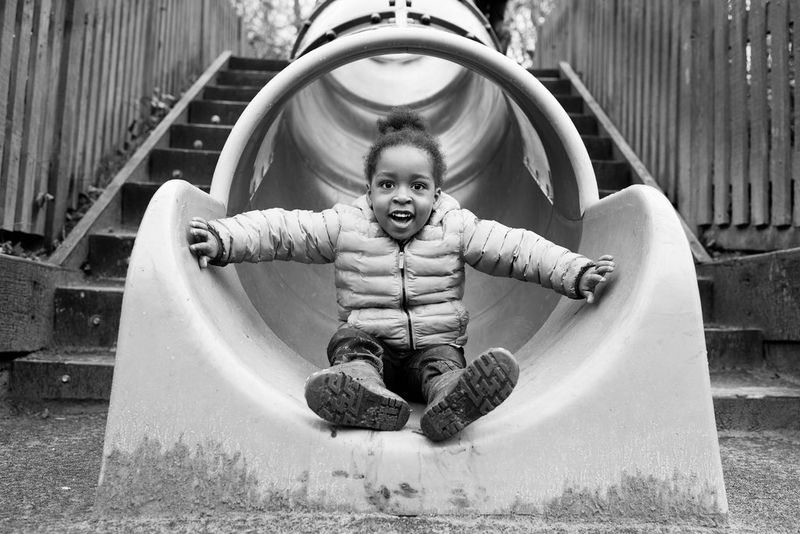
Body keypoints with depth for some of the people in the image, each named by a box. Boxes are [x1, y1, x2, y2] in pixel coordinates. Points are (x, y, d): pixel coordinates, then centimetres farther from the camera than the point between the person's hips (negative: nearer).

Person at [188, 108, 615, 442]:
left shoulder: (457, 228, 2)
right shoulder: (345, 225, 1)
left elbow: (519, 249, -2)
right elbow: (280, 229, -3)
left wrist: (576, 273, -11)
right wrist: (222, 238, -16)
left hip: (435, 343, 0)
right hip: (370, 342, 0)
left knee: (443, 361, -30)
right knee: (350, 339, -29)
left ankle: (451, 396, -61)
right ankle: (363, 388, -58)